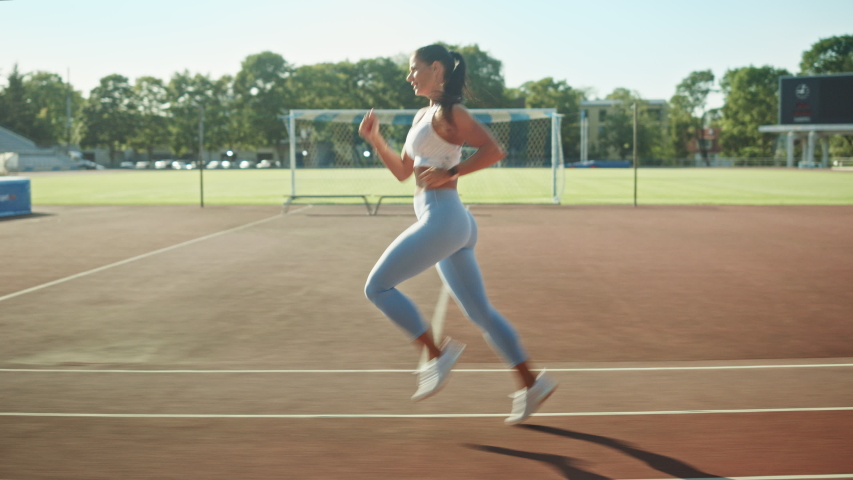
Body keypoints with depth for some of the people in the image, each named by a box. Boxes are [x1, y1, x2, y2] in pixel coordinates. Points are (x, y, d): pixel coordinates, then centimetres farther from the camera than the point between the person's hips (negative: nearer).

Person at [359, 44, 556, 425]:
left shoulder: (447, 113, -7)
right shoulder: (422, 116, 20)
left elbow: (493, 150, -16)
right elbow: (402, 171, 25)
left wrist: (450, 173, -20)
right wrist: (374, 139, 16)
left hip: (442, 219, -10)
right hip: (451, 224, 10)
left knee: (377, 287, -3)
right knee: (479, 311, 10)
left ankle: (437, 353, -1)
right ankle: (531, 384, 14)